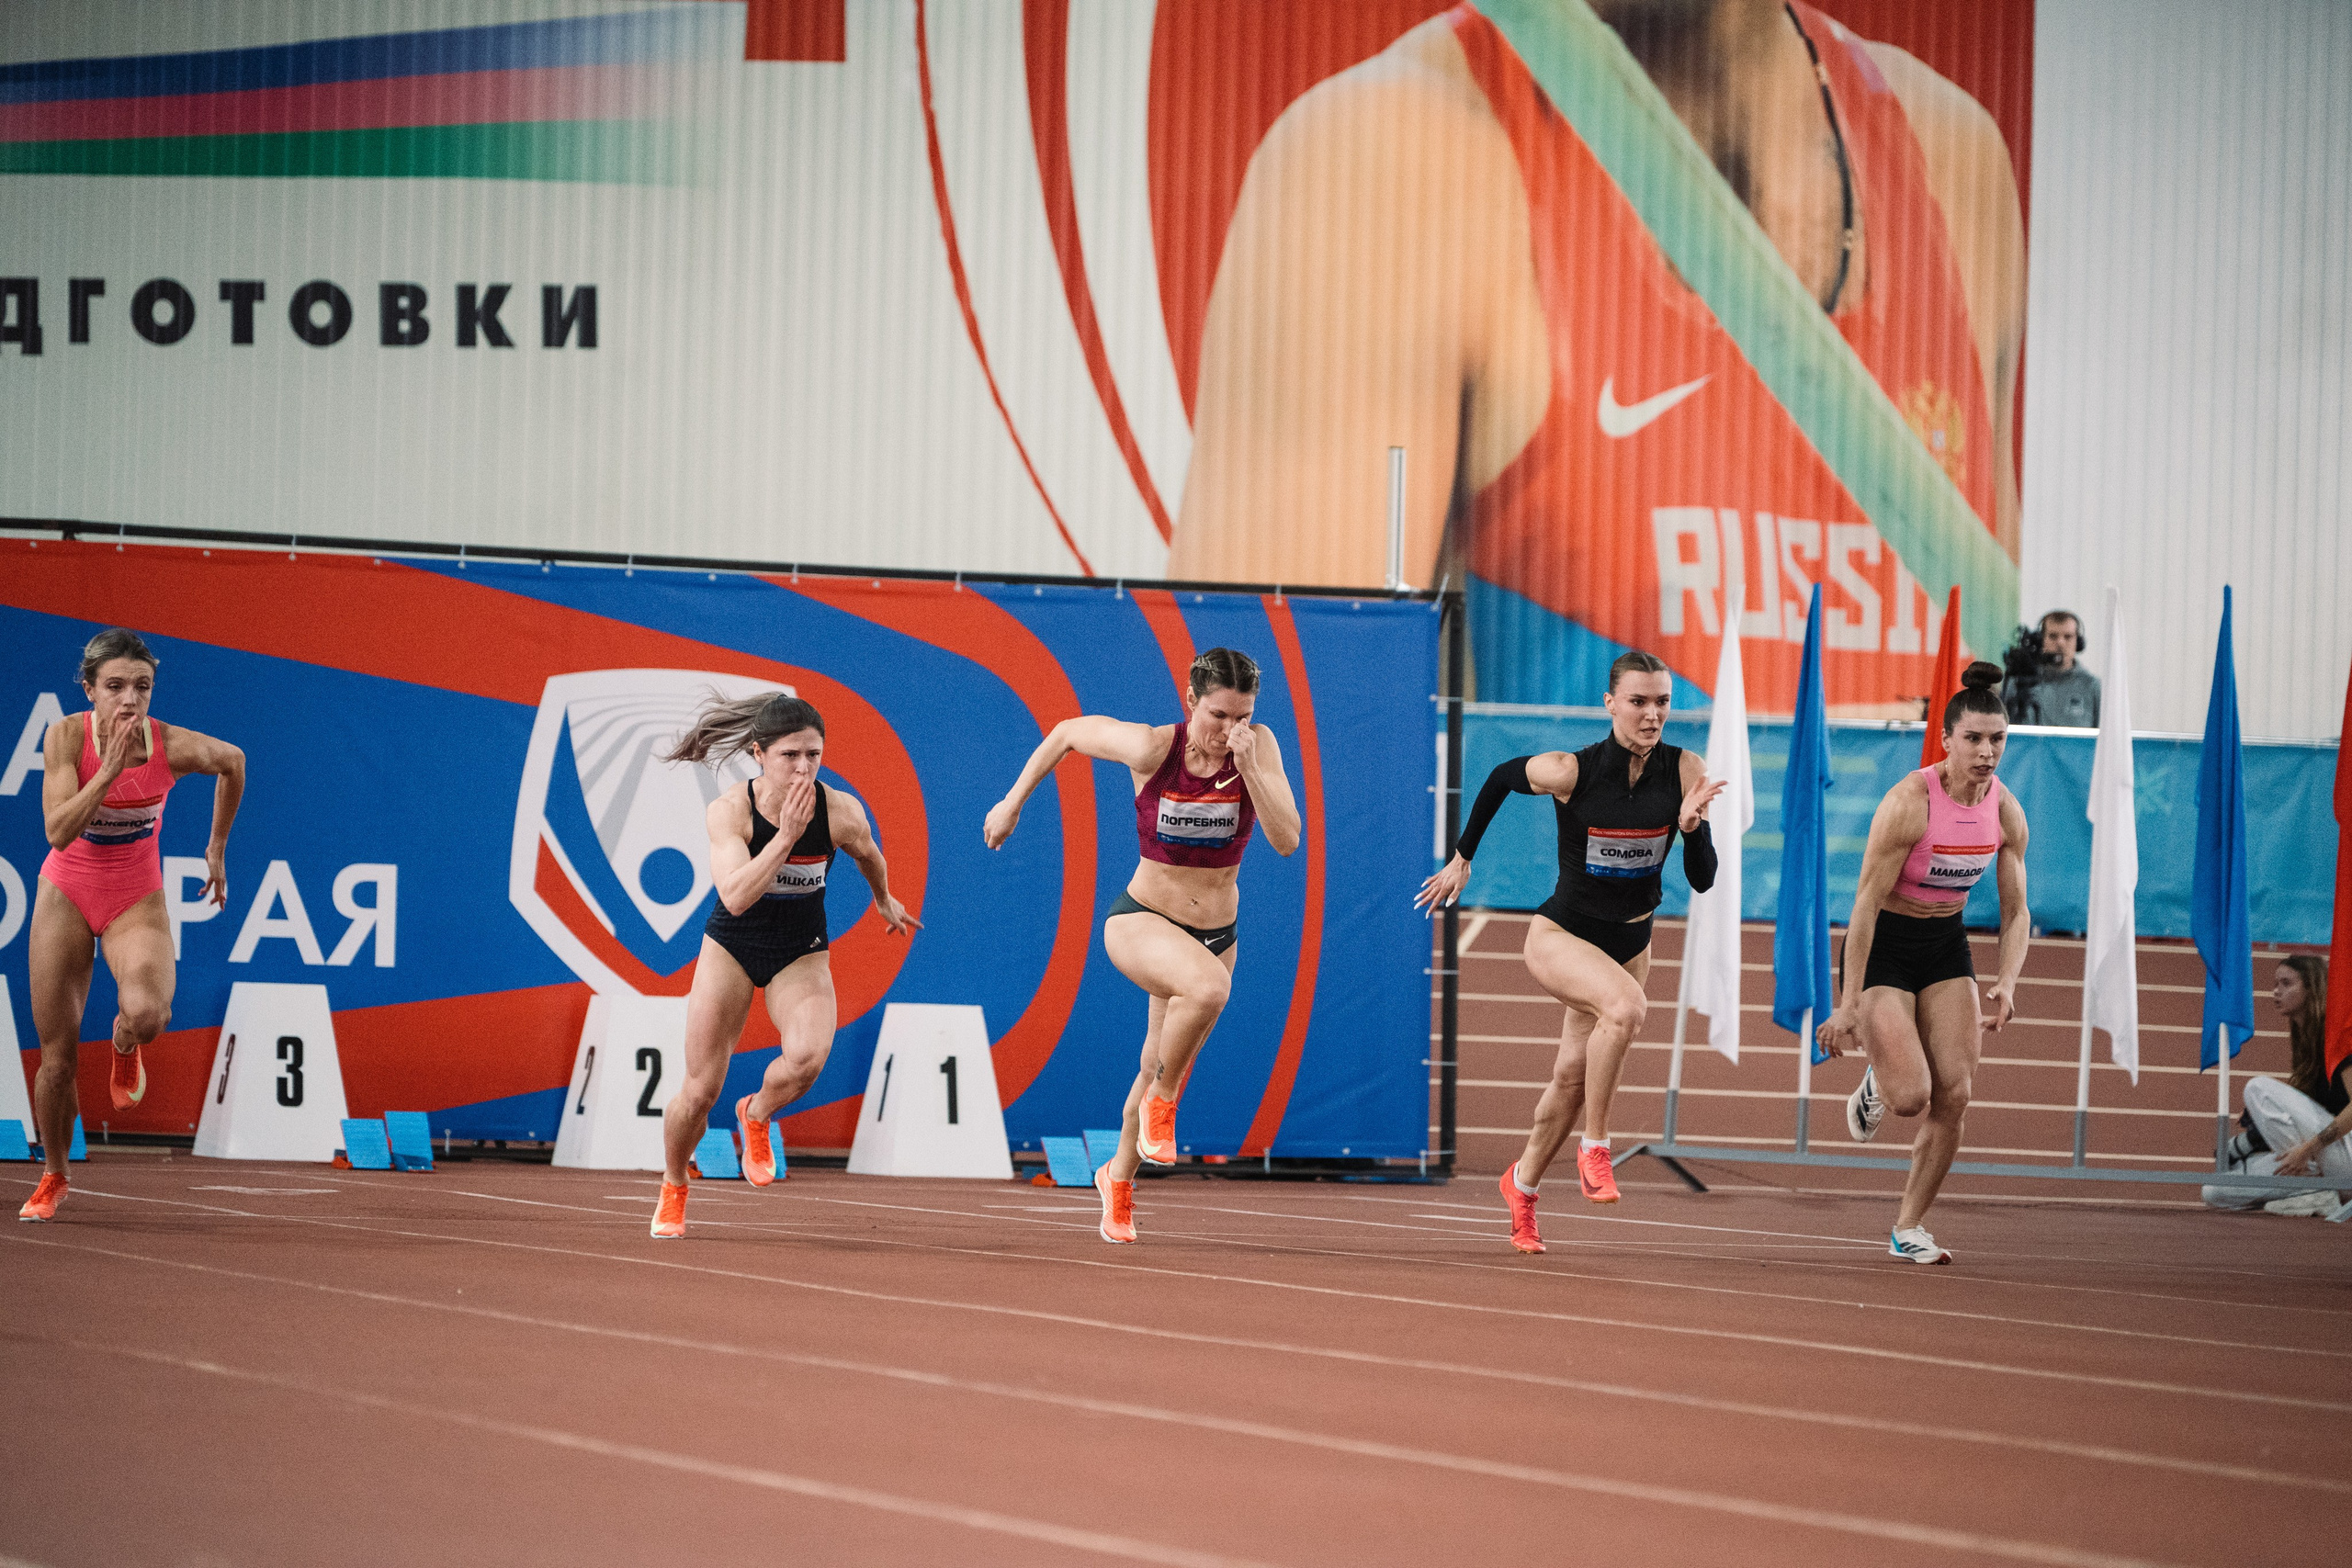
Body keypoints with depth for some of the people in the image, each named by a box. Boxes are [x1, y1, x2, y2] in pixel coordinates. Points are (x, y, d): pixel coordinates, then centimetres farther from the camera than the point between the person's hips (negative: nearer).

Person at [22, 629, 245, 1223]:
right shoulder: (66, 736, -18)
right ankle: (53, 1178, 28)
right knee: (58, 1059, 2)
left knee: (147, 1012, -32)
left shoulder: (175, 746, -18)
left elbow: (233, 762, 5)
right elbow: (59, 832, -27)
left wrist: (217, 848, 13)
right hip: (66, 895, 1)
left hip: (136, 900, -1)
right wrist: (109, 769, -35)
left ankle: (126, 1044, 7)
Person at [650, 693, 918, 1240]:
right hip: (731, 947, -1)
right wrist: (787, 834, -39)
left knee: (808, 1056, -30)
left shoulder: (841, 812, -19)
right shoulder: (729, 811, -23)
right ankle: (672, 1189, 28)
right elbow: (735, 896, -35)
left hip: (802, 953, 1)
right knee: (699, 1092, -2)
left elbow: (870, 857, 6)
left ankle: (756, 1114, 5)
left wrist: (885, 902, 24)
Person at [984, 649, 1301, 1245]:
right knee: (1207, 986, -37)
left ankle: (1119, 1178, 46)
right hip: (1140, 921, -4)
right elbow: (1066, 733, -4)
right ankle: (1162, 1101, -11)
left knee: (1160, 1071, 19)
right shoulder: (1152, 748, -20)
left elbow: (1286, 840, -22)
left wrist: (1250, 768, -33)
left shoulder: (1259, 746, -15)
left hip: (1216, 931, 4)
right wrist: (1012, 803, 2)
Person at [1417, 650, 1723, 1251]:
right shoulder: (1569, 772, -21)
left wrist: (1692, 824, -32)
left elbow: (1703, 880, -13)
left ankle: (1523, 1184, 40)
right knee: (1626, 1005, -34)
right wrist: (1462, 858, 9)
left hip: (1630, 943, 4)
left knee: (1572, 1077, 13)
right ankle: (1594, 1148, -19)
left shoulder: (1685, 772, -14)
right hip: (1560, 935, -4)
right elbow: (1502, 777, 0)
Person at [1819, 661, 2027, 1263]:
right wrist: (1849, 1002, -22)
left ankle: (1909, 1227, 9)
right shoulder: (1909, 802, -22)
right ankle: (1876, 1081, 23)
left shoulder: (2005, 812, -4)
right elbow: (1866, 902, -21)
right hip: (1884, 945, -5)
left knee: (1954, 1094, -6)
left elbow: (2016, 911, 4)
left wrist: (2007, 981, -15)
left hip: (1946, 946, 5)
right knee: (1911, 1095, -17)